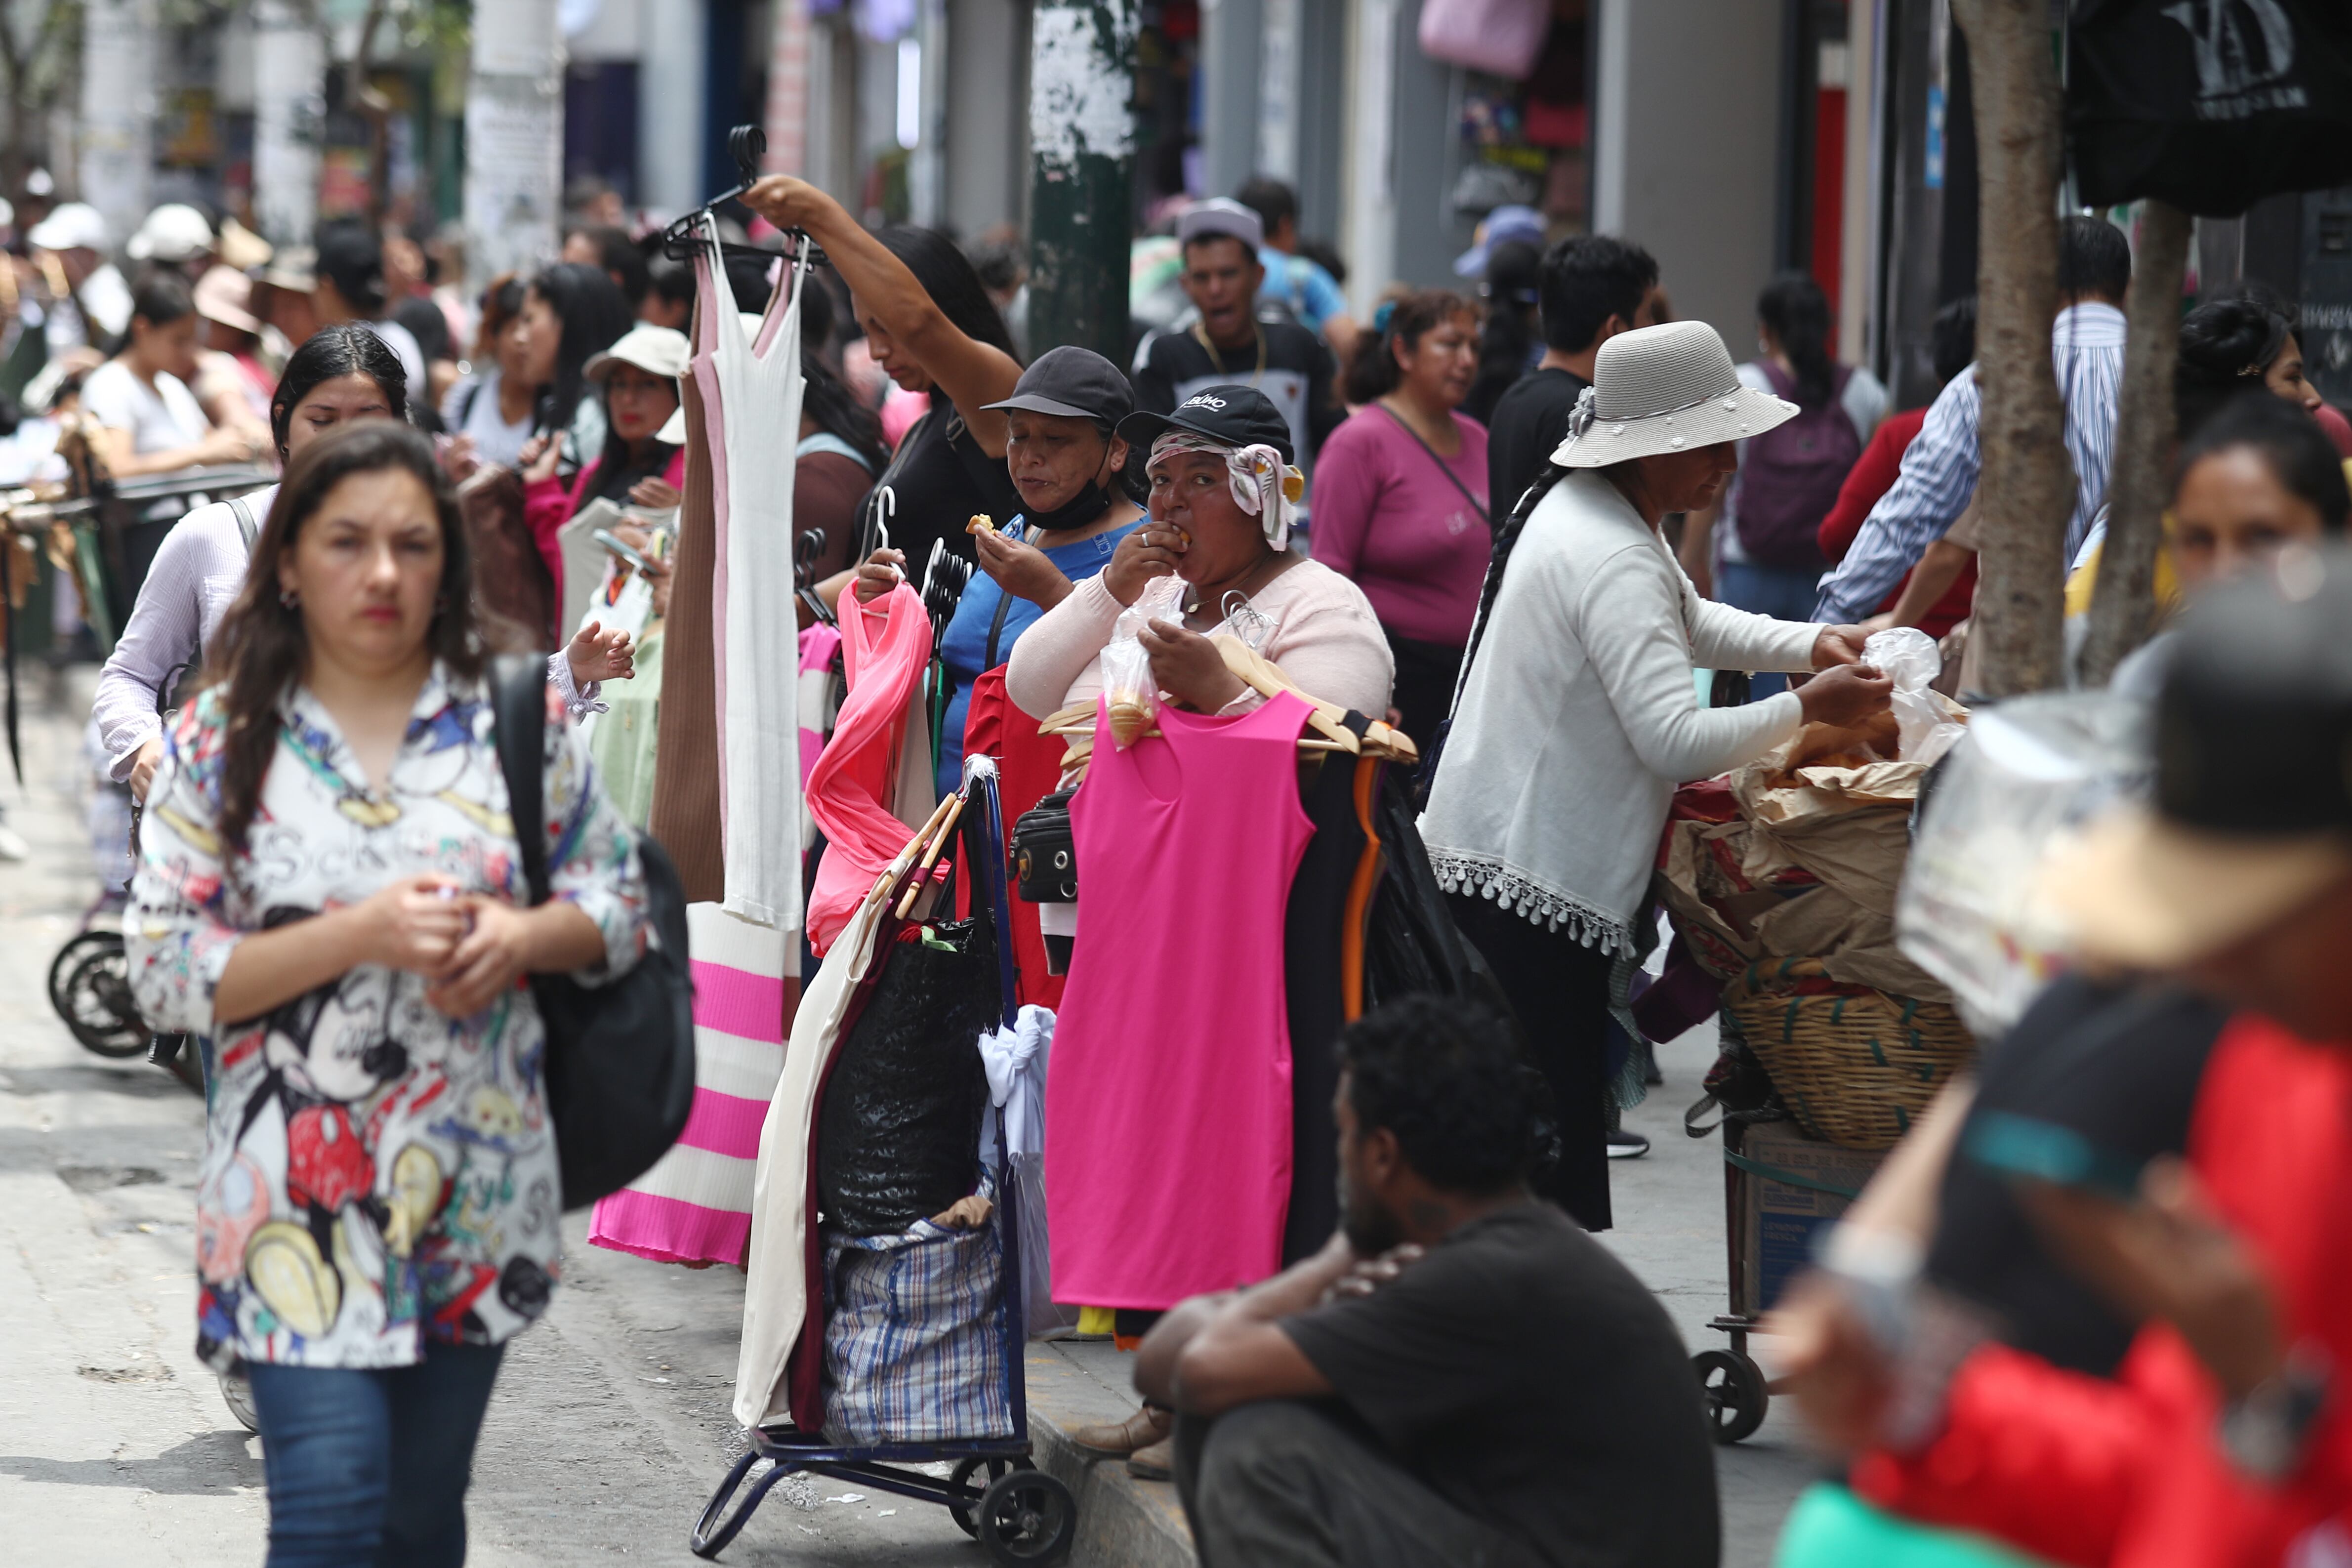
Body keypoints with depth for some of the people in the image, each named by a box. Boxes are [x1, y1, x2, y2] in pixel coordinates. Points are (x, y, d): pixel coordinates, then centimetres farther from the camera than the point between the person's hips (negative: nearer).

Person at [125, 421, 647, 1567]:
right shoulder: (218, 745, -2)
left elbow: (621, 903, 9)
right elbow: (162, 972, -8)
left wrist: (521, 936, -13)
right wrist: (360, 935, -19)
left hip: (474, 1194, 3)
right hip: (297, 1198, -3)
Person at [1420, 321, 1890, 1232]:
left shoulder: (1581, 510, 14)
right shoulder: (1614, 564, -19)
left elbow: (1689, 621, 30)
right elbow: (1677, 741, -26)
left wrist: (1811, 644, 15)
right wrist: (1806, 711, -15)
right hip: (1537, 891, -11)